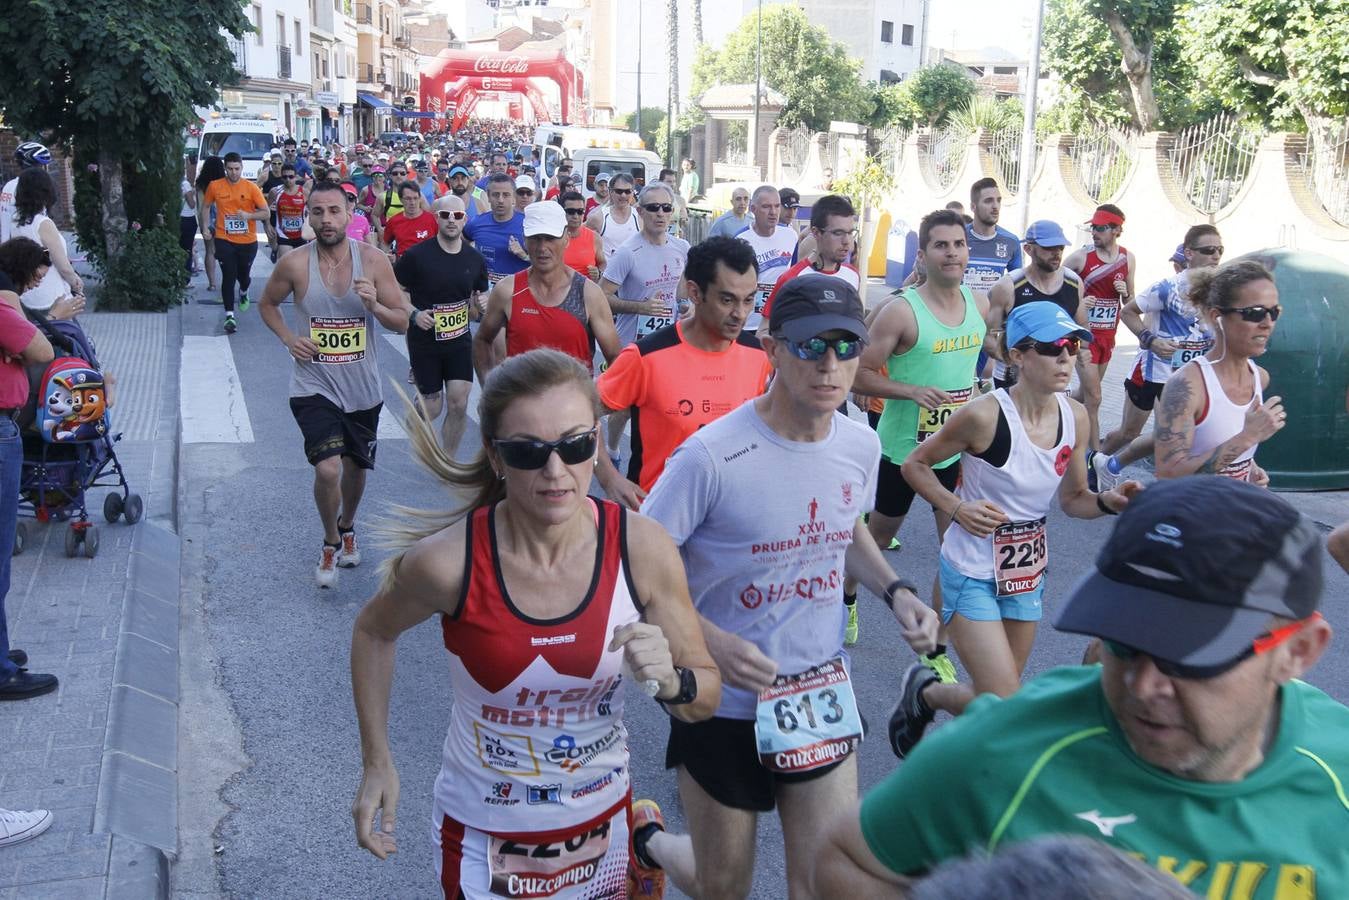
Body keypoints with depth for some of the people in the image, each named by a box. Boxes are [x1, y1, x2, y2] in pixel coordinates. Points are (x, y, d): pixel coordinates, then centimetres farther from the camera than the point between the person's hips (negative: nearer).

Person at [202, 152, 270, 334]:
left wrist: (248, 215, -22)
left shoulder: (251, 188, -6)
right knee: (228, 277, -7)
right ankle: (229, 316, -3)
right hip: (224, 241, 0)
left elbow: (266, 213, -6)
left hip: (248, 241, 1)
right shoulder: (214, 186, -1)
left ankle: (243, 293, 51)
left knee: (244, 275, 15)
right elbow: (205, 207, 14)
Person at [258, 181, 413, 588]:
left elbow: (403, 321, -4)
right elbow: (267, 303, 10)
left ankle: (347, 526, 49)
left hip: (362, 388, 2)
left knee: (356, 466, 18)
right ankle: (330, 543, 11)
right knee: (327, 469, -17)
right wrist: (289, 339, -6)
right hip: (314, 387, -2)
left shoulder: (373, 260, -7)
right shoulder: (294, 265, -9)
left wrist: (374, 305, -23)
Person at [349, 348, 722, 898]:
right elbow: (373, 632, -1)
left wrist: (670, 681, -27)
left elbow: (707, 698, -7)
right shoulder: (449, 560, -22)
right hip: (486, 836, -2)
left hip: (602, 822, 2)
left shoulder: (643, 549, -17)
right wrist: (377, 764, -3)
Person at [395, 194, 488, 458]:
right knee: (433, 407, 6)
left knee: (459, 405, -4)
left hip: (460, 340, 3)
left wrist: (478, 306, -12)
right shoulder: (416, 255, -12)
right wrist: (413, 315, -18)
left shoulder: (475, 259, 0)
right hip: (424, 341, -2)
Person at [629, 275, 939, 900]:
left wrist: (894, 591, -1)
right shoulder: (712, 456, -24)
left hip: (823, 695, 5)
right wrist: (710, 641, -31)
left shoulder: (861, 445, -5)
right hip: (725, 703, -4)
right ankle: (650, 842, 48)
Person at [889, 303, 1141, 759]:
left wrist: (1108, 502, -12)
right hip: (973, 572, -6)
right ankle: (923, 691, 19)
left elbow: (1072, 498, 8)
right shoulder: (984, 415, -22)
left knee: (999, 695, 18)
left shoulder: (1075, 417, -3)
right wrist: (957, 507, -24)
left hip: (1029, 570, 7)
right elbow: (915, 465, -9)